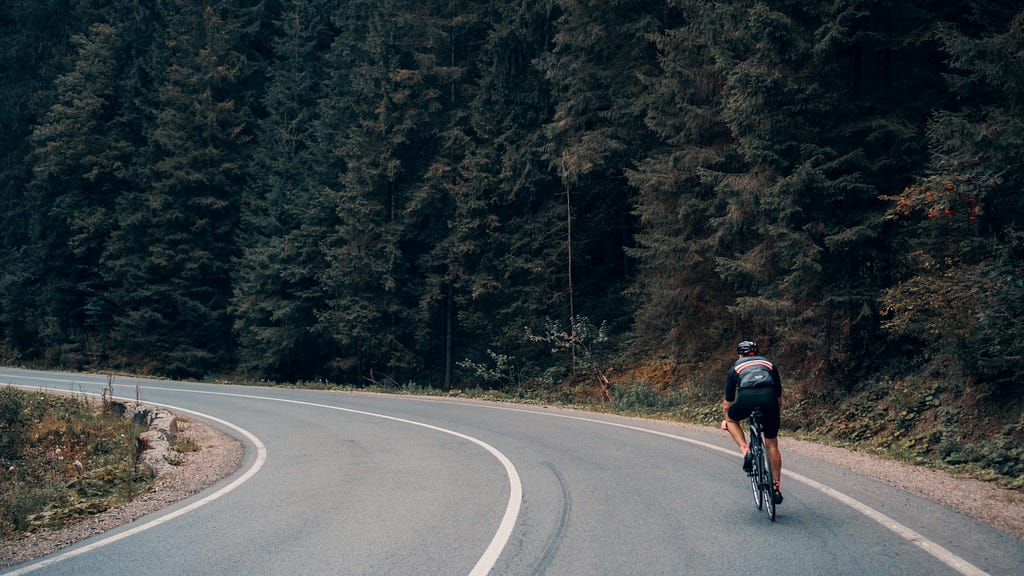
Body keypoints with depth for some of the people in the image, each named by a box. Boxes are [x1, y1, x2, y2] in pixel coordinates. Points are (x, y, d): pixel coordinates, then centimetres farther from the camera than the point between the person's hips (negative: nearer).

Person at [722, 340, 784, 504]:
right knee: (772, 445, 17)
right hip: (769, 398, 2)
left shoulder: (735, 368, 31)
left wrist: (725, 421, 54)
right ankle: (777, 487, 18)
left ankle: (745, 451, 9)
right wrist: (774, 416, 55)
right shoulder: (769, 364, 34)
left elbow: (728, 403, 37)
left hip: (747, 397, -2)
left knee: (731, 418, 31)